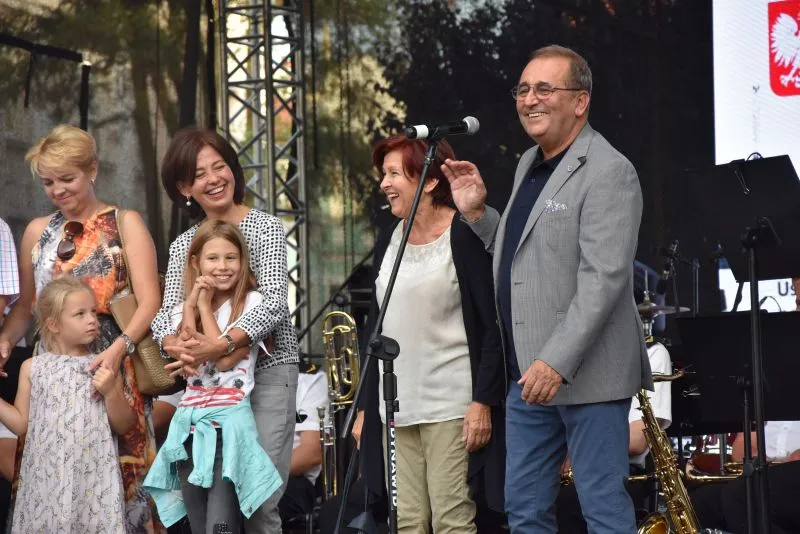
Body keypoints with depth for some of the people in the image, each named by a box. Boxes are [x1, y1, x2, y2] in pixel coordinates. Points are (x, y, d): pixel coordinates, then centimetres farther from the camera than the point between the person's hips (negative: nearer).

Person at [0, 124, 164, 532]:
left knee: (118, 470, -7)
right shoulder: (37, 232, 15)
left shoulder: (125, 224, 3)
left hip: (111, 366, -4)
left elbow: (149, 302, -6)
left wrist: (118, 348, -22)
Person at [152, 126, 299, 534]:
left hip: (267, 369, -4)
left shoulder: (265, 228, -2)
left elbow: (274, 302, -14)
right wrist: (174, 344, -22)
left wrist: (222, 345, -29)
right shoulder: (183, 244, 12)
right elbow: (166, 312, 2)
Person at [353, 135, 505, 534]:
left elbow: (494, 327, -10)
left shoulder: (465, 236, -6)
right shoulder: (388, 242, 14)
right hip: (395, 407, 7)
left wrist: (483, 401, -17)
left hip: (452, 406, -7)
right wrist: (365, 407, 15)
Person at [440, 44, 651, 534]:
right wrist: (477, 213, 8)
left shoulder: (608, 172, -12)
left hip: (585, 375, -9)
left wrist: (558, 362, -27)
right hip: (529, 373, 9)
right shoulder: (529, 164, 15)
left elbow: (604, 277, -21)